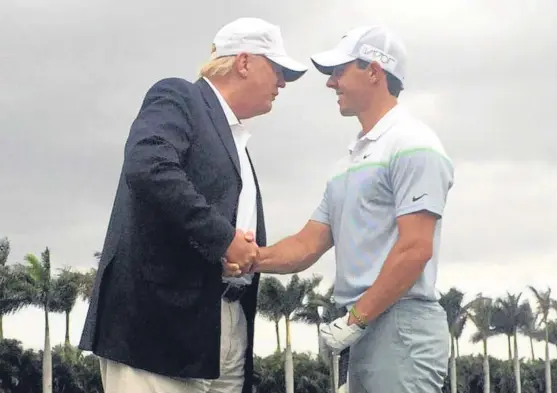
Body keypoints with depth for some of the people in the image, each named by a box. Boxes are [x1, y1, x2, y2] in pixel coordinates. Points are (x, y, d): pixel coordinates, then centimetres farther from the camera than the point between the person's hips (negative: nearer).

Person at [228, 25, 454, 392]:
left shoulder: (411, 145, -8)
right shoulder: (351, 160, 19)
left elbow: (415, 249, -16)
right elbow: (307, 245, 14)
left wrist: (355, 319, -14)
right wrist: (252, 258, -4)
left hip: (401, 327, -9)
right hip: (367, 330, 9)